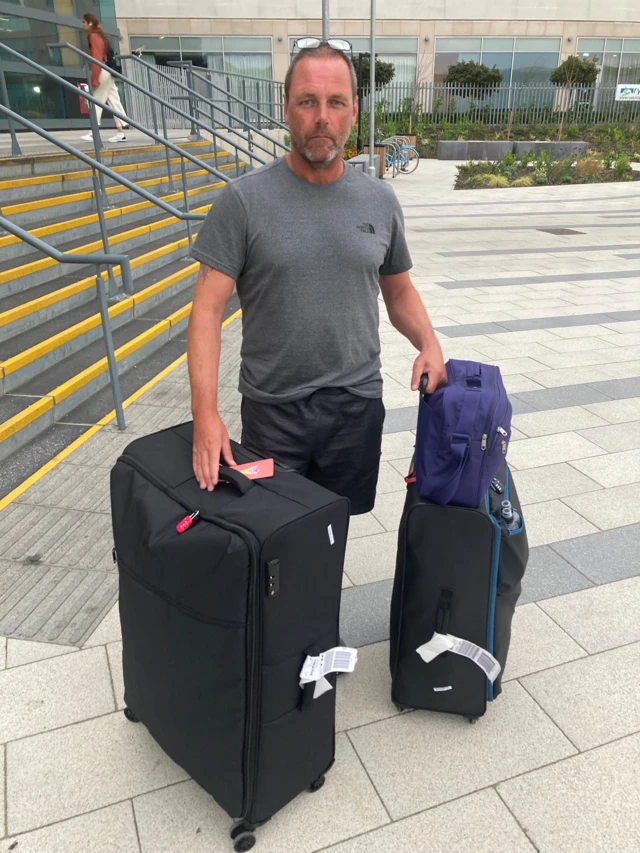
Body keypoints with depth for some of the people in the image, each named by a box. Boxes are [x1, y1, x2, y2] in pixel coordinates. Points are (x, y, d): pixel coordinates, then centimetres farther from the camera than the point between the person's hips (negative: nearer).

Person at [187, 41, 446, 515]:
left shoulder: (381, 201, 2)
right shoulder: (243, 200, -9)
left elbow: (399, 290, 13)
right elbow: (209, 308, -12)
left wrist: (429, 342, -6)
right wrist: (206, 413, -20)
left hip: (358, 404, 3)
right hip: (272, 409, -2)